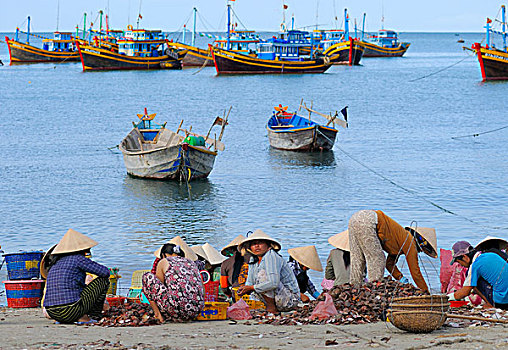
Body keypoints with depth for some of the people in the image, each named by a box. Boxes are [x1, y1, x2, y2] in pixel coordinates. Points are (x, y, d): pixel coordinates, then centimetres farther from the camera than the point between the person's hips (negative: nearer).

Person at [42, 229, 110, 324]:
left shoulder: (55, 263, 20)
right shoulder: (78, 259, -2)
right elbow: (105, 272, -1)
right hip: (71, 312, -7)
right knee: (103, 280, 9)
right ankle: (94, 316, 9)